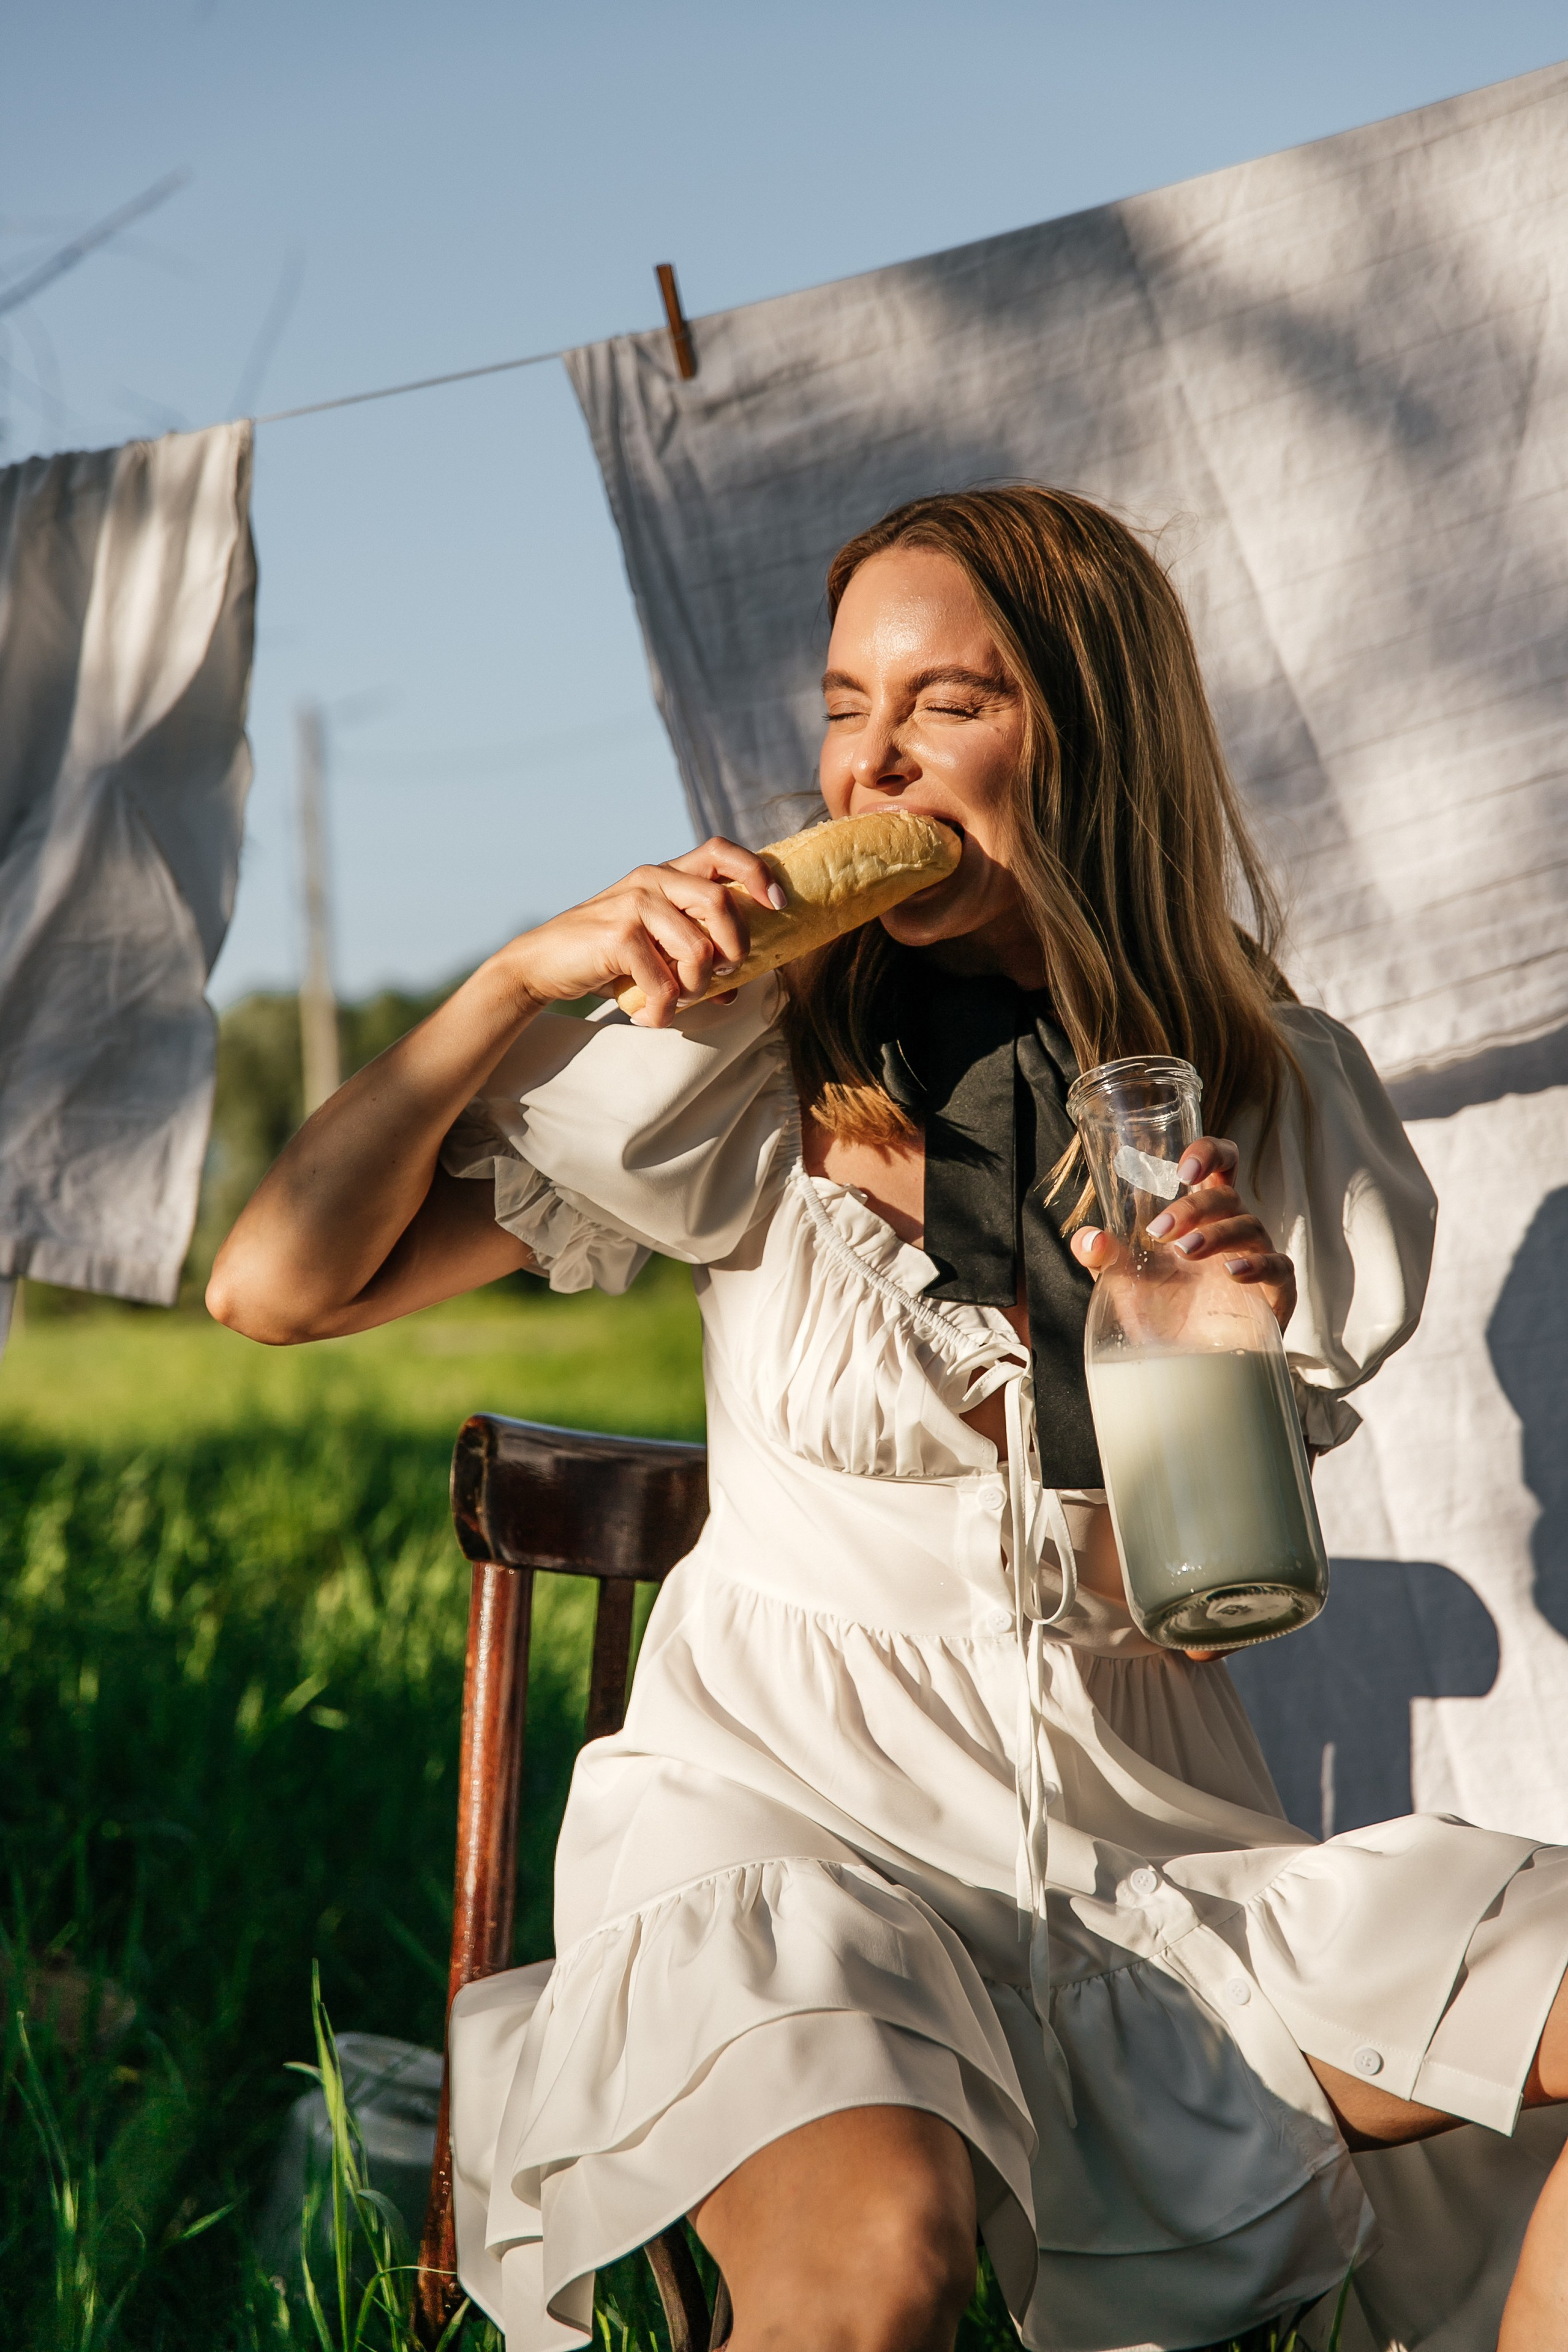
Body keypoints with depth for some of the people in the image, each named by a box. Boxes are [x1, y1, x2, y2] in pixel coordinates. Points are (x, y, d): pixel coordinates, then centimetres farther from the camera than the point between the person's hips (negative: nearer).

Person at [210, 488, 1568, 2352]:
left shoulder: (1274, 1102, 3)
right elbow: (277, 1284, -6)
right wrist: (527, 973, -12)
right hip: (793, 1796, -3)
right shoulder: (743, 1070, -3)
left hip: (1146, 1832, 4)